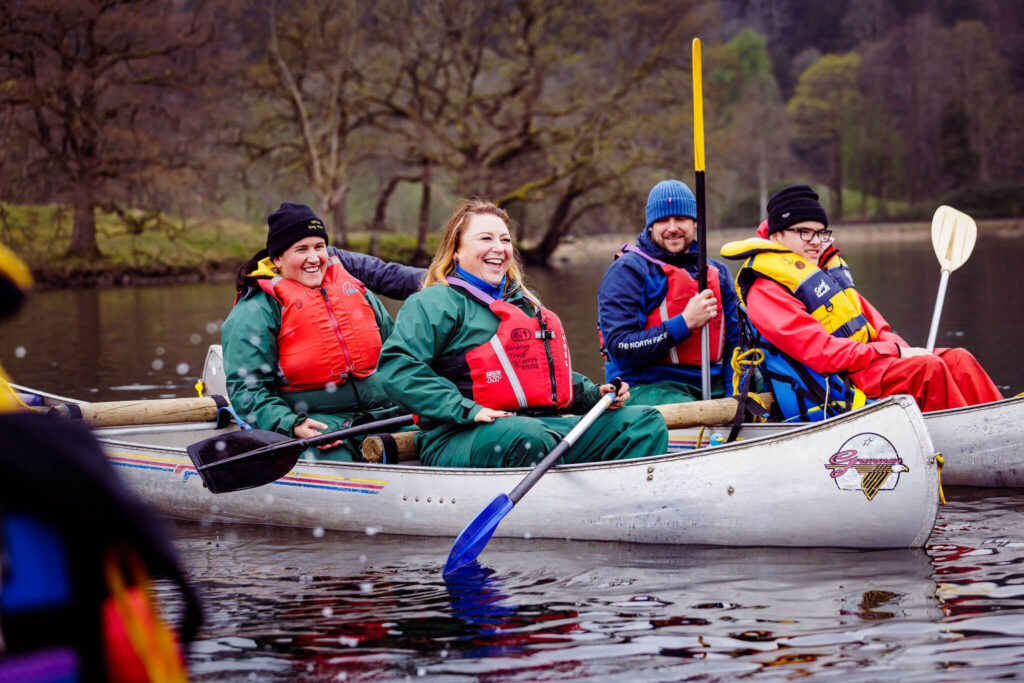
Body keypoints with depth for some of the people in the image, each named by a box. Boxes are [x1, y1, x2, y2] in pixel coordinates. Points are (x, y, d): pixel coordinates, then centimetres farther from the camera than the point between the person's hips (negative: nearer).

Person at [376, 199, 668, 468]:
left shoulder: (523, 303, 30)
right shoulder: (435, 303, 1)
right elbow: (397, 368, -13)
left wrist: (594, 394, 17)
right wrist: (466, 410, -22)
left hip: (546, 425, 8)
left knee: (646, 422, -4)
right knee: (531, 438, -41)